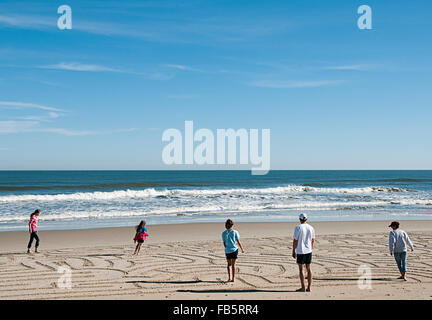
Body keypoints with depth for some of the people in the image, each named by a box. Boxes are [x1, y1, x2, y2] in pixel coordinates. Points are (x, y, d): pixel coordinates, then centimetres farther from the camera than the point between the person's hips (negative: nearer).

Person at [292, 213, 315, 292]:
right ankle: (309, 287, 13)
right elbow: (312, 240, 10)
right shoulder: (311, 228, 4)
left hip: (300, 251, -5)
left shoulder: (298, 228, -12)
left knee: (301, 269, 1)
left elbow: (295, 241, -11)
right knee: (308, 268, 10)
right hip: (309, 251, 5)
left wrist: (293, 251, -3)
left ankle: (303, 288, 3)